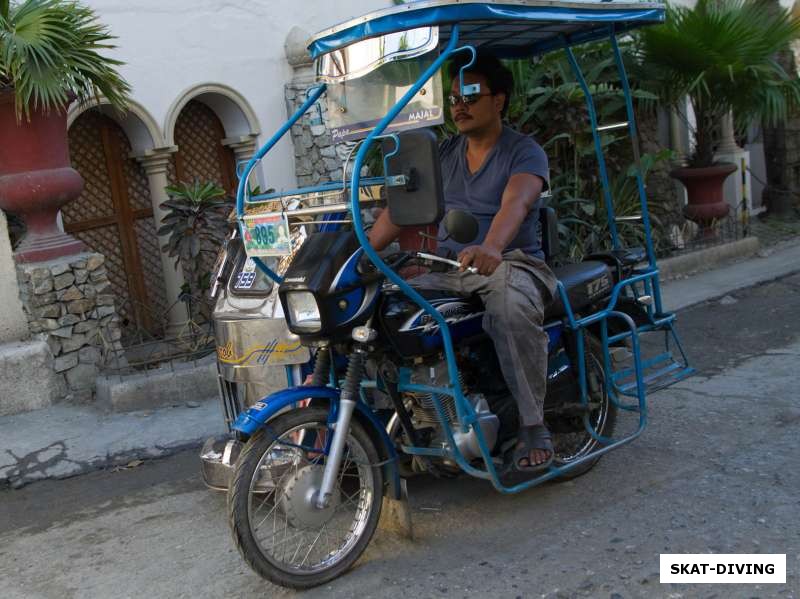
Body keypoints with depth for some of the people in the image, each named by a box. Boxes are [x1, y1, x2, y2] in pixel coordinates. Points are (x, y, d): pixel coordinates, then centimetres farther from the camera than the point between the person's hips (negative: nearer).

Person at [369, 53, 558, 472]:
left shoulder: (524, 152, -3)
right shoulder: (444, 152, 16)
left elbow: (515, 203, -25)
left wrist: (491, 247, -47)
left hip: (511, 263, -5)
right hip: (449, 270, 6)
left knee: (513, 308, -40)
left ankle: (533, 426, -24)